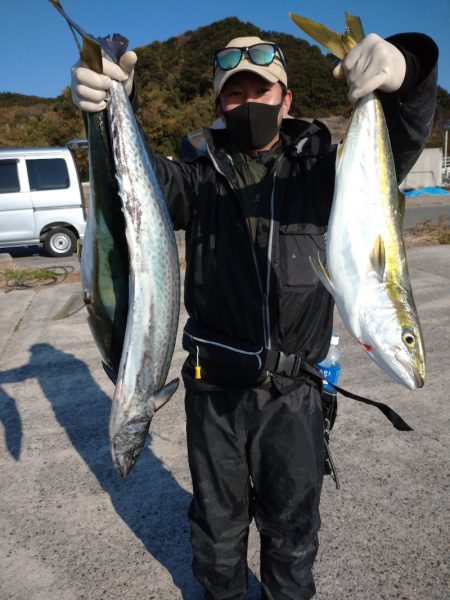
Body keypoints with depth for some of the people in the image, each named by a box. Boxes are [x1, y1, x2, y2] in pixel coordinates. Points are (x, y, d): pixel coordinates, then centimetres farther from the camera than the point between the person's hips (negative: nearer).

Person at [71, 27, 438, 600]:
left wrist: (404, 72, -34)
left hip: (295, 392, 0)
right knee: (217, 520, 22)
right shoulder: (201, 175, 0)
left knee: (293, 526, 21)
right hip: (215, 387, 1)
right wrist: (113, 112, -35)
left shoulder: (320, 167, 0)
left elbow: (396, 150, -14)